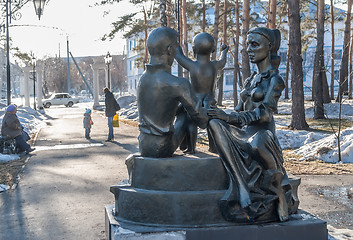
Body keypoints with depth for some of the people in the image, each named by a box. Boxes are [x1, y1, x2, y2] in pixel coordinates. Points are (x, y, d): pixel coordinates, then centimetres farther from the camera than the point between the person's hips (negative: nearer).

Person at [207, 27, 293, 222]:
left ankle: (280, 191, -12)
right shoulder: (250, 80, 21)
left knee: (257, 143, -44)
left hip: (262, 135, -6)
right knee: (215, 124, -27)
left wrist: (231, 117, -26)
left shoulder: (274, 79, -1)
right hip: (243, 134, 6)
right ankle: (242, 191, -38)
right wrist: (222, 117, -3)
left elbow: (265, 112, -15)